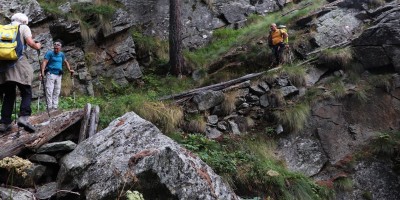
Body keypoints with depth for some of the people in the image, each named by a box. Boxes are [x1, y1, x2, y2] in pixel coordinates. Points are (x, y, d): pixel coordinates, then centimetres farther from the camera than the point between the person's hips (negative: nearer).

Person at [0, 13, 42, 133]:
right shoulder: (24, 28, 10)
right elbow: (30, 43, -4)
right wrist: (37, 46, 16)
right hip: (18, 62, -4)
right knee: (26, 93, 0)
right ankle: (23, 117, -21)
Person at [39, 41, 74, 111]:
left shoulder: (62, 54, 14)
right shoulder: (49, 53, -3)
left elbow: (66, 62, 29)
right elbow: (44, 62, -14)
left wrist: (70, 70, 18)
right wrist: (42, 72, -26)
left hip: (58, 75, 5)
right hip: (51, 73, -5)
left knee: (57, 92, 6)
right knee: (49, 91, -10)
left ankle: (55, 107, 10)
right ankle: (50, 107, -10)